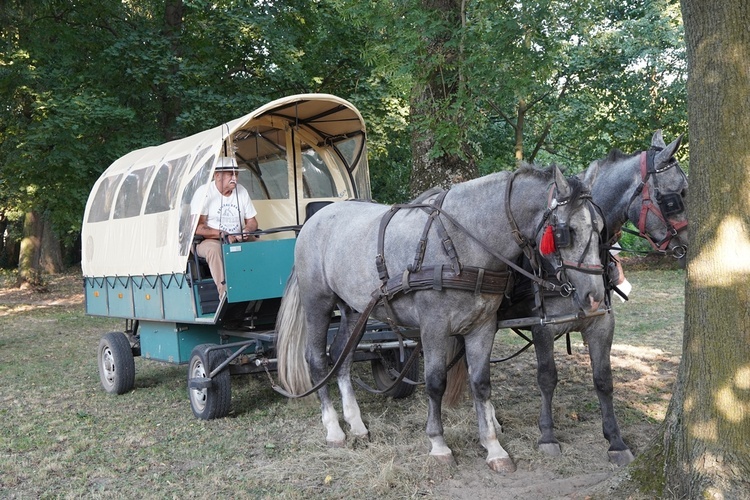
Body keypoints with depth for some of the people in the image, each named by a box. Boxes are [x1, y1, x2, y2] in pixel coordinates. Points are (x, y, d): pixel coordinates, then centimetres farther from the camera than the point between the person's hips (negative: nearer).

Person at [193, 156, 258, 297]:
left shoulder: (241, 191, 8)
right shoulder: (204, 193, -8)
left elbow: (252, 221, 13)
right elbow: (197, 228, -14)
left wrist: (246, 231, -11)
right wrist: (223, 235, -26)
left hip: (239, 241, 5)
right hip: (209, 241, -5)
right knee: (214, 248, -38)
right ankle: (225, 293, -39)